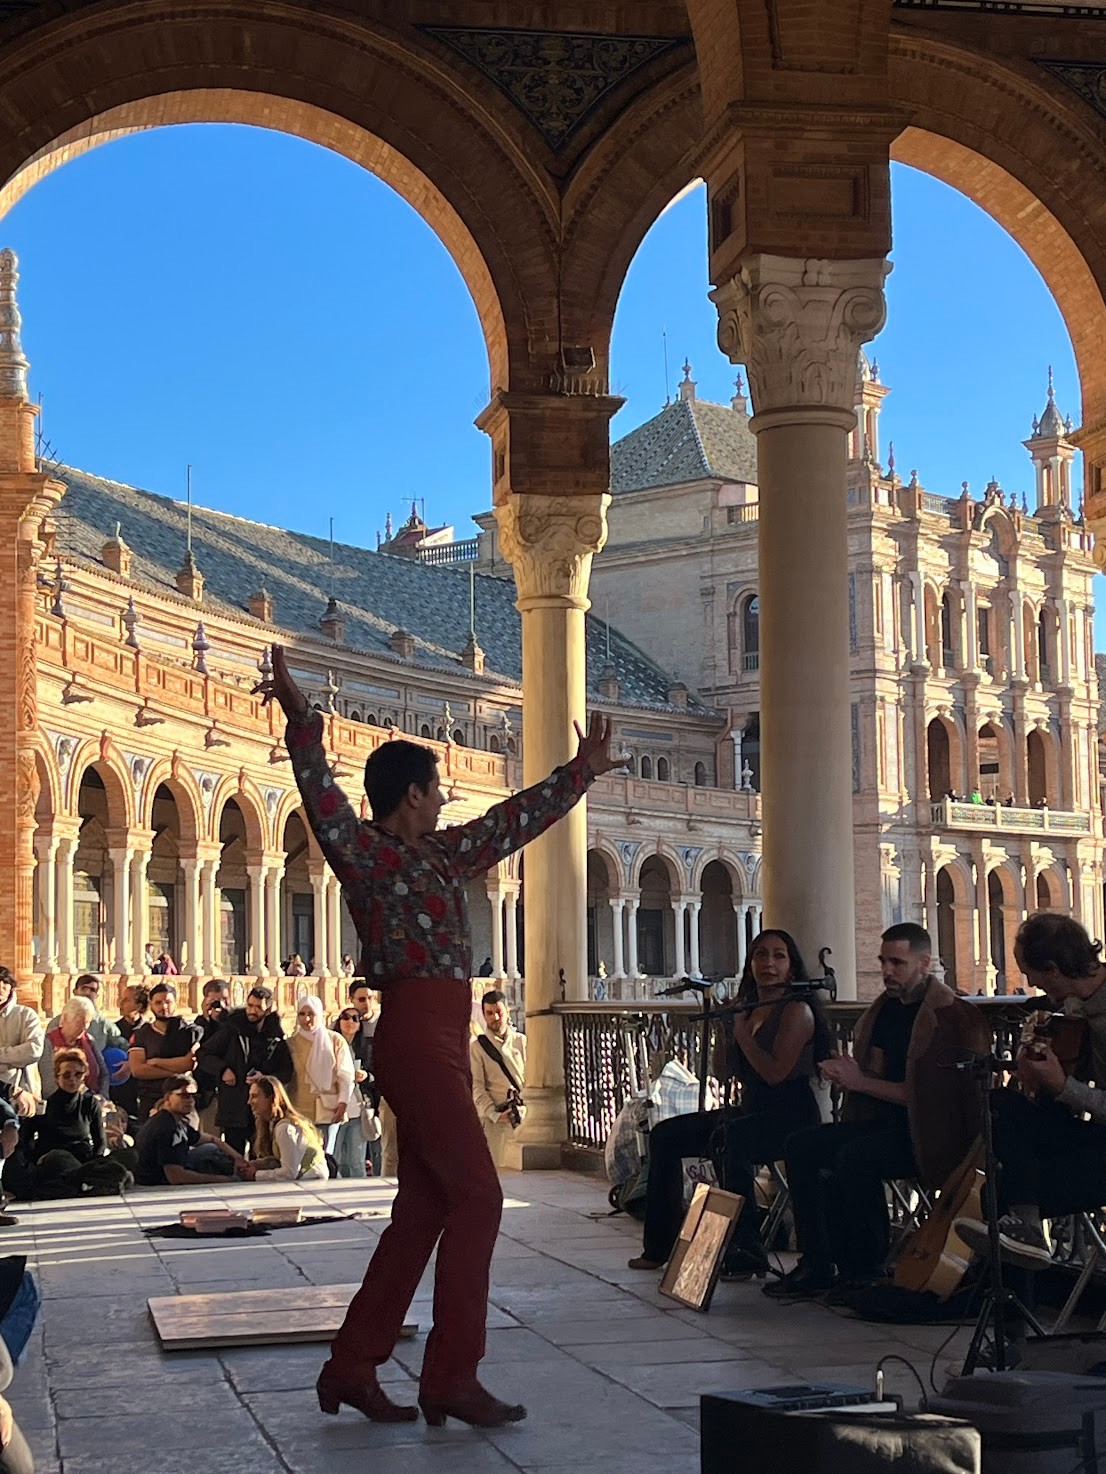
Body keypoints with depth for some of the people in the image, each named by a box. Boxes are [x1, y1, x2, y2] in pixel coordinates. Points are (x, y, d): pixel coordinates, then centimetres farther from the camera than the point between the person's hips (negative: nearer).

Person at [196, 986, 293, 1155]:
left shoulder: (276, 1036, 7)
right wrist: (222, 1070, -12)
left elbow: (287, 1071, 10)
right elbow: (202, 1055, 5)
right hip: (233, 1108, -2)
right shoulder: (231, 1030, 0)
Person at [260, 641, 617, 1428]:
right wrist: (300, 716, -33)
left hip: (441, 1042, 9)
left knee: (424, 1209, 9)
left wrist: (582, 771, 35)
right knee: (476, 1196, -10)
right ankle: (452, 1379, -6)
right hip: (416, 1035, -9)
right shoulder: (365, 851, -4)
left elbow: (517, 819, 29)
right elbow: (323, 797, -21)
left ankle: (352, 1368, 14)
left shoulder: (442, 852, 19)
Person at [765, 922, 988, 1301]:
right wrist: (844, 1074, -1)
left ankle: (867, 1272, -17)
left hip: (928, 1134, -9)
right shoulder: (886, 1007, 13)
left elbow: (927, 1095, -19)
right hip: (883, 1121, 9)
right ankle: (816, 1266, -9)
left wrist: (862, 1082, -16)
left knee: (855, 1156, -32)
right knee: (801, 1147, -8)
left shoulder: (951, 1016, -13)